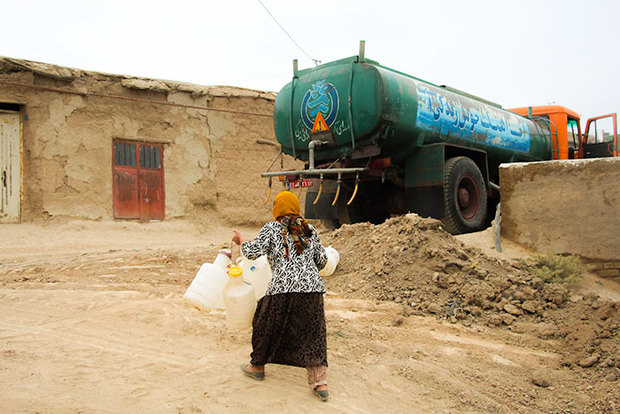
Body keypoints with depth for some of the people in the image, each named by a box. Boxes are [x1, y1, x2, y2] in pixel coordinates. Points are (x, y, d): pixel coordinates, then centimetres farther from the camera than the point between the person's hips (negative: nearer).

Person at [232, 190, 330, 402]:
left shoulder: (271, 228, 4)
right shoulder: (310, 230, 16)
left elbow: (252, 252, -1)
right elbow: (322, 259, 18)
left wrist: (240, 240, 18)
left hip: (284, 288, -3)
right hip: (313, 288, 4)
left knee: (267, 323, 18)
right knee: (312, 332, 9)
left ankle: (257, 366, 37)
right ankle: (320, 383, 5)